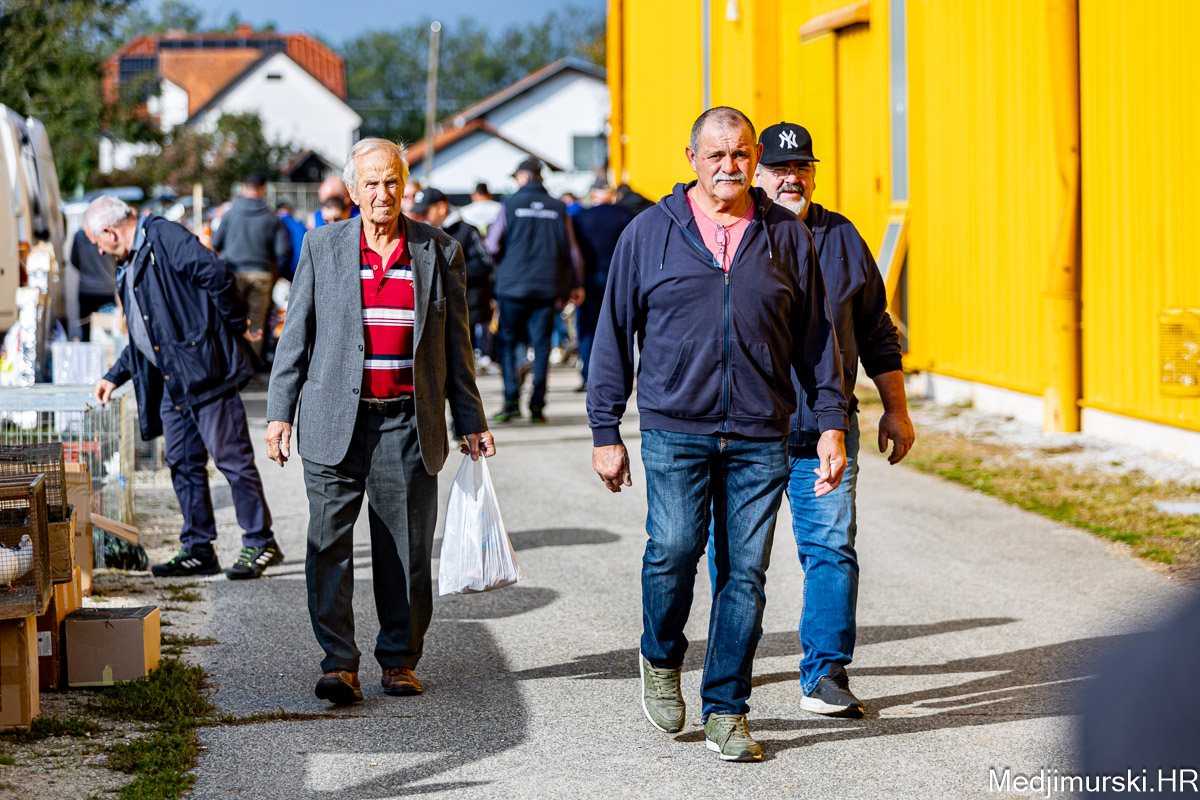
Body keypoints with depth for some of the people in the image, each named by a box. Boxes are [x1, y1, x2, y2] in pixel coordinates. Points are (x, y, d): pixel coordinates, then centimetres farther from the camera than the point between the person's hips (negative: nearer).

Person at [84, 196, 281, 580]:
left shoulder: (163, 236, -9)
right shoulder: (129, 266, 22)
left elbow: (215, 272, -20)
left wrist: (233, 324, -12)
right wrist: (115, 376, 24)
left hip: (204, 368, -10)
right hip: (171, 380, 10)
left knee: (231, 456, -6)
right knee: (183, 463, 10)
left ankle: (260, 543, 0)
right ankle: (199, 549, 16)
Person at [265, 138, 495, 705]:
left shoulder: (439, 252, 5)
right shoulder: (322, 247, 4)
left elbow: (455, 345, 10)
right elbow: (296, 335, 6)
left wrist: (470, 423, 8)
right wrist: (279, 413, 0)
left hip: (409, 424, 1)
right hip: (335, 423, -1)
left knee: (407, 549, 5)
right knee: (329, 543, -6)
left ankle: (400, 659, 16)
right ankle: (339, 662, -3)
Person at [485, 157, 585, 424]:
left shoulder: (510, 204, -3)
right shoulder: (558, 208, 5)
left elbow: (493, 245, -5)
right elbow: (571, 249, 8)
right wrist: (576, 284, 18)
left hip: (513, 284, -2)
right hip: (548, 287, 2)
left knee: (508, 342, 6)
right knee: (541, 343, 6)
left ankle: (511, 400, -6)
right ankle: (537, 405, 3)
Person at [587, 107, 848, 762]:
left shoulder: (787, 236, 9)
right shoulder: (649, 233, 5)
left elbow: (816, 337, 12)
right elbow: (614, 334, 7)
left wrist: (831, 423, 4)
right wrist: (605, 432, 3)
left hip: (760, 437, 2)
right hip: (674, 430, -1)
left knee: (745, 571, 0)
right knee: (673, 549, -14)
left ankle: (726, 710, 10)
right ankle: (662, 660, 15)